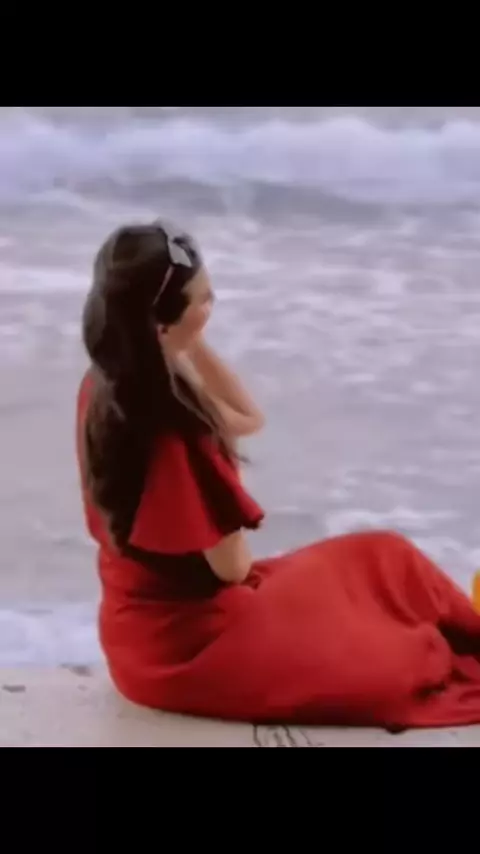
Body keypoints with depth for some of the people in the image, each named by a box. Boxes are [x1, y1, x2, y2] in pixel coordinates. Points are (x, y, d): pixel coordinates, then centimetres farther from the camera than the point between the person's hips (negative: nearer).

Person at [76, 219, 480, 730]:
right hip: (181, 641, -9)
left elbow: (248, 418, 11)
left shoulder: (107, 386, -2)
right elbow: (230, 565, -20)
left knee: (384, 560, 15)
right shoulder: (163, 428, -30)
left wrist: (192, 346, -3)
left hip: (153, 612, 9)